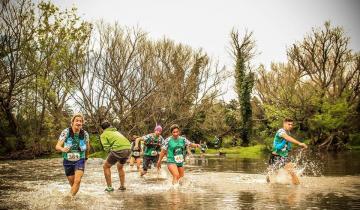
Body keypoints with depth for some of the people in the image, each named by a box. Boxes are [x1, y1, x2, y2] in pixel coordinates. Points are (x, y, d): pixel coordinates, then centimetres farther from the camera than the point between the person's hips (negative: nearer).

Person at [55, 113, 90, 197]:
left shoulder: (85, 134, -13)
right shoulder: (66, 132, -19)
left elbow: (88, 147, 7)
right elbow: (57, 146, -21)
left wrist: (86, 157, 22)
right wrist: (63, 149, -44)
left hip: (80, 160, 0)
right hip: (68, 161, 0)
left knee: (77, 181, -21)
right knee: (72, 183, 16)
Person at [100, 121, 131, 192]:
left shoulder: (104, 134, 11)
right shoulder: (116, 131, 31)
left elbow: (106, 147, -2)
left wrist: (110, 152, 17)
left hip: (118, 150, -6)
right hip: (128, 149, 6)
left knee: (106, 167, 15)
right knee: (120, 167, 30)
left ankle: (109, 187, 13)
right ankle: (122, 186, 29)